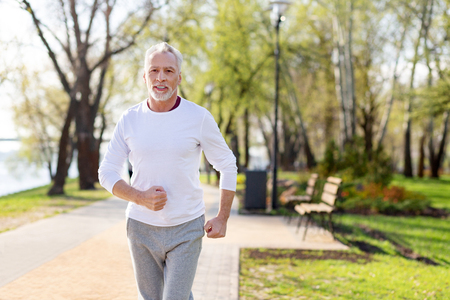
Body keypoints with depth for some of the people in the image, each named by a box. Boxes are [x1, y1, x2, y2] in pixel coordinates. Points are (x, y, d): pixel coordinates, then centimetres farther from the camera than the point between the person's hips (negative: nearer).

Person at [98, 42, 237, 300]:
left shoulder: (199, 118, -7)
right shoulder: (129, 120, -1)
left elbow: (228, 166, 2)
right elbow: (107, 173, 2)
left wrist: (222, 218, -2)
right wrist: (141, 198, -15)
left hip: (186, 229, -3)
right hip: (142, 228, 3)